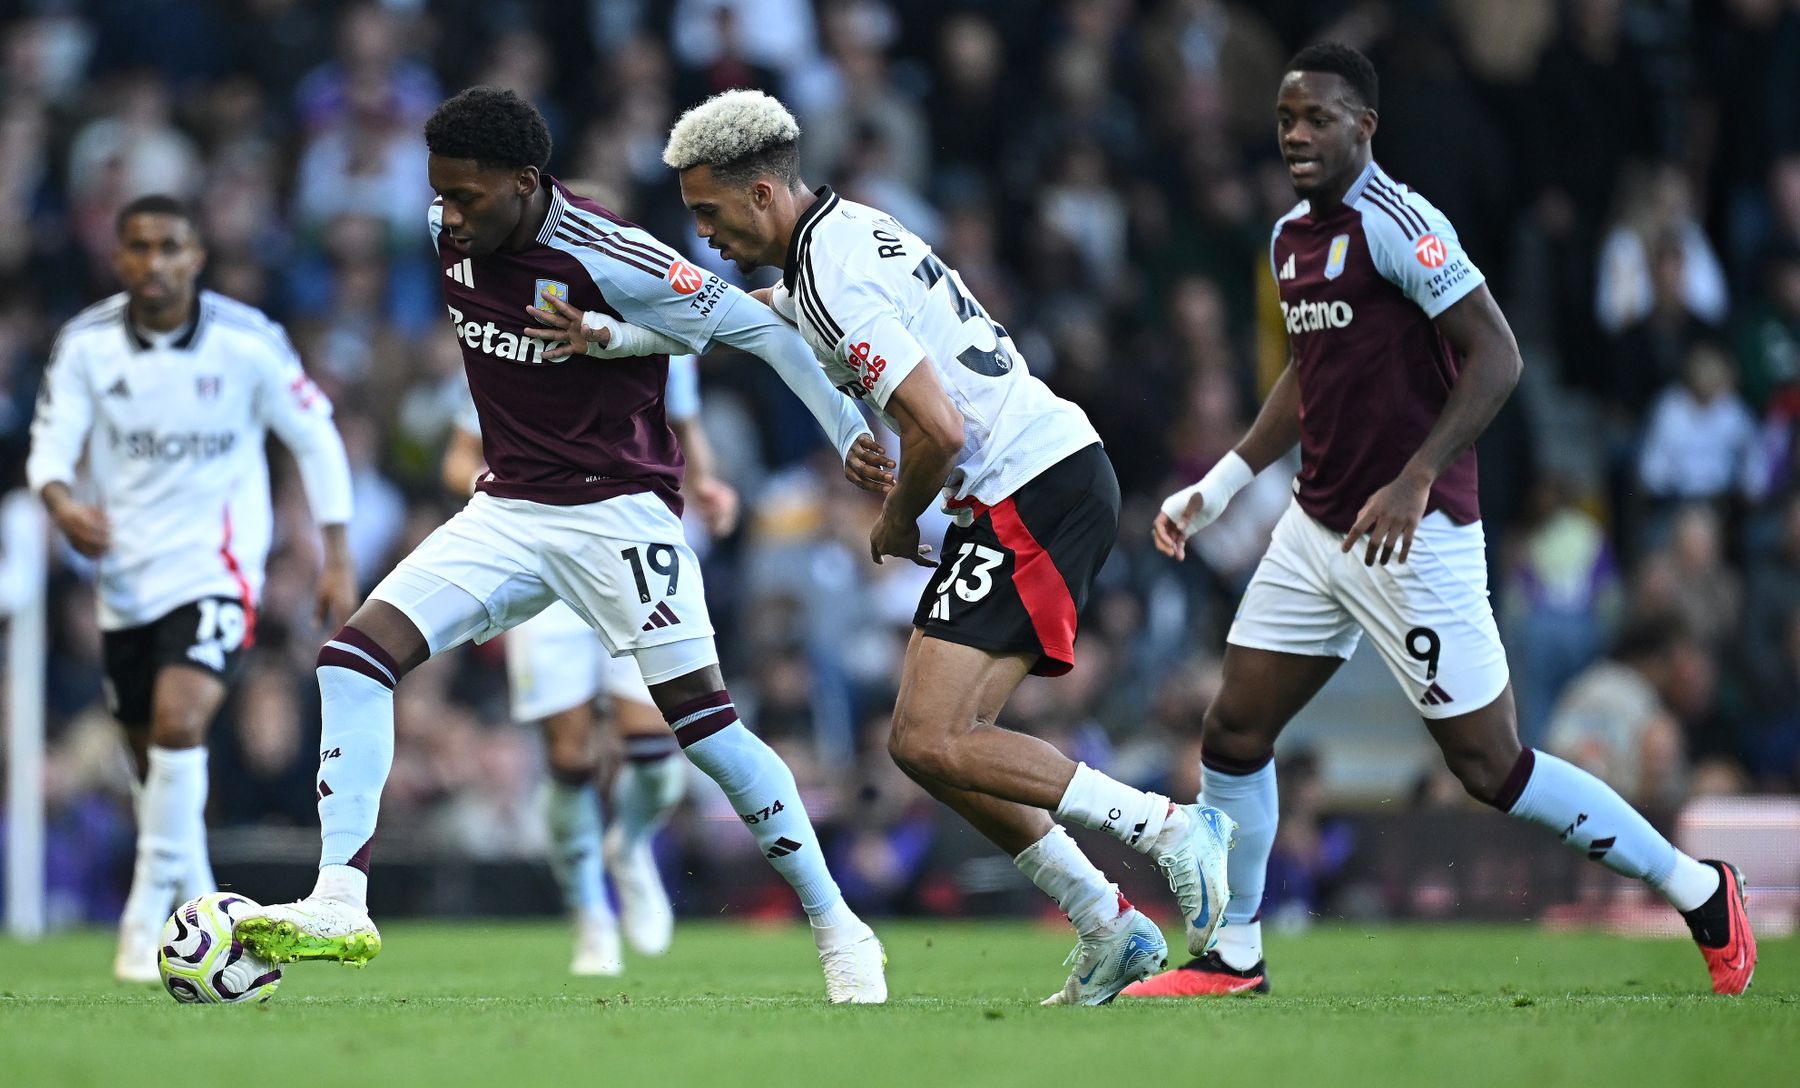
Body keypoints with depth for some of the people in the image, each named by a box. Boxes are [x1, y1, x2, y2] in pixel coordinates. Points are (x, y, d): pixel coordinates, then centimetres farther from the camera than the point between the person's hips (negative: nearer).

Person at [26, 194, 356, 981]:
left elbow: (314, 439, 1)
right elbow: (52, 439, -7)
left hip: (215, 568, -4)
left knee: (179, 725, -23)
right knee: (151, 752, 12)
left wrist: (337, 560, 0)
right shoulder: (86, 343, -4)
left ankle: (147, 916, -16)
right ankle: (198, 907, 32)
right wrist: (62, 502, -30)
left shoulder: (247, 342, -9)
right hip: (126, 575, 4)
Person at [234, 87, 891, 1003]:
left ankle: (840, 933, 4)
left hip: (618, 508, -6)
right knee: (353, 656, -11)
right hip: (506, 510, 6)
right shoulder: (445, 236, -5)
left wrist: (849, 433, -13)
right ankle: (340, 906, -15)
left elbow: (760, 328, -14)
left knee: (701, 721, -10)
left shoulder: (608, 260, -21)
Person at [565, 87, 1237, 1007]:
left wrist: (896, 520, -4)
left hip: (1035, 496, -10)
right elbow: (737, 316, 35)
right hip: (1058, 477, 10)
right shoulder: (849, 236, 15)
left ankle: (1168, 827, -13)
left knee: (930, 741, -14)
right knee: (940, 741, 8)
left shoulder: (837, 276, -16)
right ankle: (1110, 934, 8)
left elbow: (939, 429, -22)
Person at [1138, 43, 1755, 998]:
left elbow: (1496, 355, -20)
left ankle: (1698, 891, 9)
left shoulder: (1397, 224, -15)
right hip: (1314, 529, 8)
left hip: (1415, 541, -8)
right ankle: (1233, 958, 17)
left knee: (1489, 766, -4)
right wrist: (1215, 488, 19)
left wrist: (1415, 479, -26)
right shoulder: (1291, 238, 12)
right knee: (1233, 732, 5)